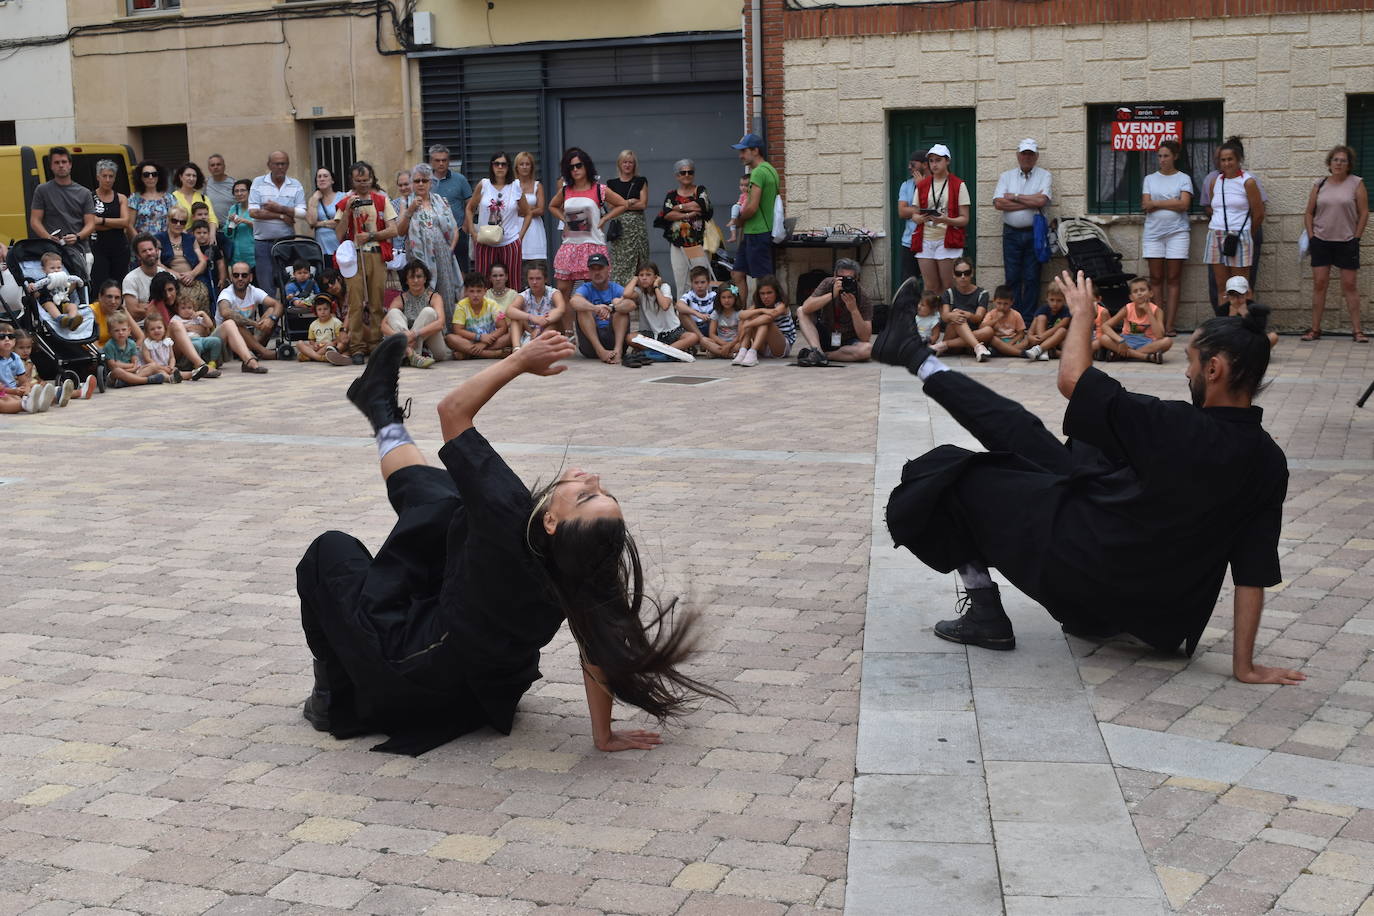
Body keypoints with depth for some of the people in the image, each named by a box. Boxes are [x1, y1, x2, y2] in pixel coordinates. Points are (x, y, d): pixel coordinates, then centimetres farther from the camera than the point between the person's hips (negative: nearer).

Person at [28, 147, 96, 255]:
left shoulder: (84, 193, 13)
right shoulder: (42, 190, 10)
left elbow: (90, 224, 8)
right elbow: (35, 221, 6)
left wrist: (77, 237, -12)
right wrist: (48, 237, -14)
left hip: (79, 249, 1)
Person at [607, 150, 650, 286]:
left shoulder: (641, 181, 10)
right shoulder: (612, 183, 13)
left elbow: (643, 204, -1)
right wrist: (629, 202, -5)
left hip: (637, 224, 0)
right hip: (618, 226, 0)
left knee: (637, 262, -5)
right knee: (618, 263, -6)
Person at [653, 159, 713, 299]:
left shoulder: (701, 191, 9)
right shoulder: (671, 195, 12)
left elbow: (700, 205, -10)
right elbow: (666, 214, -4)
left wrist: (679, 207, -3)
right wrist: (687, 215, -13)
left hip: (698, 243, -2)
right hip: (678, 244, 2)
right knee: (681, 281, 0)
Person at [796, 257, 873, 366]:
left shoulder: (864, 299, -17)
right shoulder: (828, 284, -10)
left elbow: (865, 338, -23)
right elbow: (806, 308, -25)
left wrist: (853, 309, -33)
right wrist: (832, 294, -33)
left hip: (847, 343, -2)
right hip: (824, 336, 3)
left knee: (867, 349, -35)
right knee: (801, 311, -16)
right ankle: (818, 352, -32)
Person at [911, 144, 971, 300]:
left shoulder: (958, 185, 1)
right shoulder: (922, 185, 13)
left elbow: (964, 219, -2)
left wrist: (945, 220, -21)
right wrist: (921, 218, -10)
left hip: (948, 241, -3)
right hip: (925, 242, 4)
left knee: (949, 288, -5)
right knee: (930, 288, 3)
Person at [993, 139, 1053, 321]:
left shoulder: (1044, 176, 4)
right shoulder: (1006, 176, 9)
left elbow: (1042, 200, -14)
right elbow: (998, 203, -6)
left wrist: (1014, 197, -6)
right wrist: (1030, 202, -8)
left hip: (1034, 233, -2)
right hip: (1011, 233, 2)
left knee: (1032, 278, 0)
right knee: (1012, 278, 2)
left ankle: (1028, 319, 5)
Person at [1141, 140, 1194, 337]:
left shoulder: (1183, 178, 6)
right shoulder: (1150, 178, 13)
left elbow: (1184, 204, -8)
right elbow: (1146, 205, 2)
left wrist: (1156, 203, -6)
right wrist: (1172, 203, -7)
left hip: (1176, 232, -2)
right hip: (1153, 232, 2)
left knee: (1173, 279, -3)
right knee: (1156, 278, -1)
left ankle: (1169, 326, -4)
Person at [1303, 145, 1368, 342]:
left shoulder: (1356, 183, -2)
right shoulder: (1320, 184, 6)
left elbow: (1364, 213, -2)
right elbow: (1308, 213, 10)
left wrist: (1356, 238, -6)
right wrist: (1311, 236, 2)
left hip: (1347, 242, -2)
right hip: (1321, 241, 2)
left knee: (1350, 285, 0)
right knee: (1319, 283, 2)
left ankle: (1357, 330, 4)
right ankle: (1315, 329, 7)